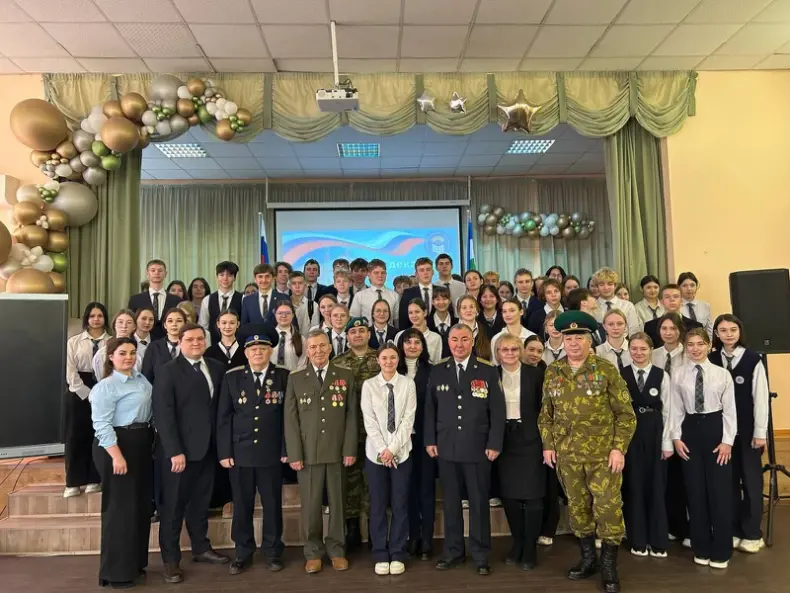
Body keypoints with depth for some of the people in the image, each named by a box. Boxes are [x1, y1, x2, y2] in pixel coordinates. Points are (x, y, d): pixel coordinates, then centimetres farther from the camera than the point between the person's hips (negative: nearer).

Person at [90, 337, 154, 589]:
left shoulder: (142, 379, 10)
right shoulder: (105, 387, -13)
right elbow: (101, 424, -18)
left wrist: (153, 441, 15)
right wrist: (117, 456, -24)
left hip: (143, 445, 8)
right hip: (117, 446, -8)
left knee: (142, 506, 15)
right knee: (120, 507, 1)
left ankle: (135, 562, 29)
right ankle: (117, 571, 15)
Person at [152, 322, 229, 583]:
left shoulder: (217, 368, 7)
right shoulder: (168, 371, -8)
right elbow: (163, 414, -14)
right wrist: (175, 451, -18)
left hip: (207, 447, 5)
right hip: (179, 450, -5)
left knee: (200, 501, 18)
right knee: (173, 505, 8)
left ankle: (201, 548, 33)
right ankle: (171, 559, 21)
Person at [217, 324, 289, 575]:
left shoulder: (283, 376, 0)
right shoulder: (232, 376, 2)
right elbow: (223, 417, 2)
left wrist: (287, 449, -4)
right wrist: (224, 452, -3)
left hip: (272, 453, -1)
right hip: (240, 452, 1)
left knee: (272, 504, 10)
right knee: (242, 505, 10)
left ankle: (272, 551, 25)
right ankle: (243, 553, 26)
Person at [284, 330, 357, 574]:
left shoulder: (346, 377, 6)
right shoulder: (295, 379, 5)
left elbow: (352, 415, 3)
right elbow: (290, 418, 1)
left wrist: (350, 450, -4)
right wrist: (294, 454, -5)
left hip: (338, 452, 0)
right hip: (308, 452, 0)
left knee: (337, 502, 8)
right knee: (310, 504, 6)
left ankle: (336, 550, 23)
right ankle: (313, 552, 20)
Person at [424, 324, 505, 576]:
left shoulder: (488, 371, -2)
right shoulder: (438, 371, 5)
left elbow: (497, 411, -3)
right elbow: (430, 409, 8)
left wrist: (494, 444, -7)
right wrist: (430, 440, 2)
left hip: (477, 448, -2)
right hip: (446, 448, 2)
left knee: (479, 502, 8)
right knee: (451, 502, 11)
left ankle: (480, 555, 21)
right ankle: (453, 550, 25)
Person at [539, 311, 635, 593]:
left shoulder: (606, 370, -6)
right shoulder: (552, 372, 3)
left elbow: (625, 413, -4)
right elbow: (546, 413, 11)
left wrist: (619, 448, -10)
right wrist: (548, 444, 5)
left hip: (603, 452, -3)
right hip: (567, 454, 3)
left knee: (608, 506, 0)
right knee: (577, 506, 13)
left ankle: (609, 566, 18)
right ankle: (588, 557, 32)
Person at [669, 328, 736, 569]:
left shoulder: (722, 374, -3)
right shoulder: (678, 376, 1)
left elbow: (730, 409, -3)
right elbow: (676, 409, 3)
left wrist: (727, 440, -7)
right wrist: (676, 437, -3)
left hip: (716, 429, -1)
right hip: (690, 430, 2)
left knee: (719, 490, 4)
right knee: (695, 491, 8)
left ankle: (720, 551, 20)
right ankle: (701, 549, 23)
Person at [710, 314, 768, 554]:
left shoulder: (753, 359, -7)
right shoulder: (710, 361, 0)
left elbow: (761, 397, -6)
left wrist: (760, 432, -7)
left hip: (748, 430, -2)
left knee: (751, 480, 8)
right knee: (728, 480, 10)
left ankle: (752, 534, 19)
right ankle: (733, 531, 21)